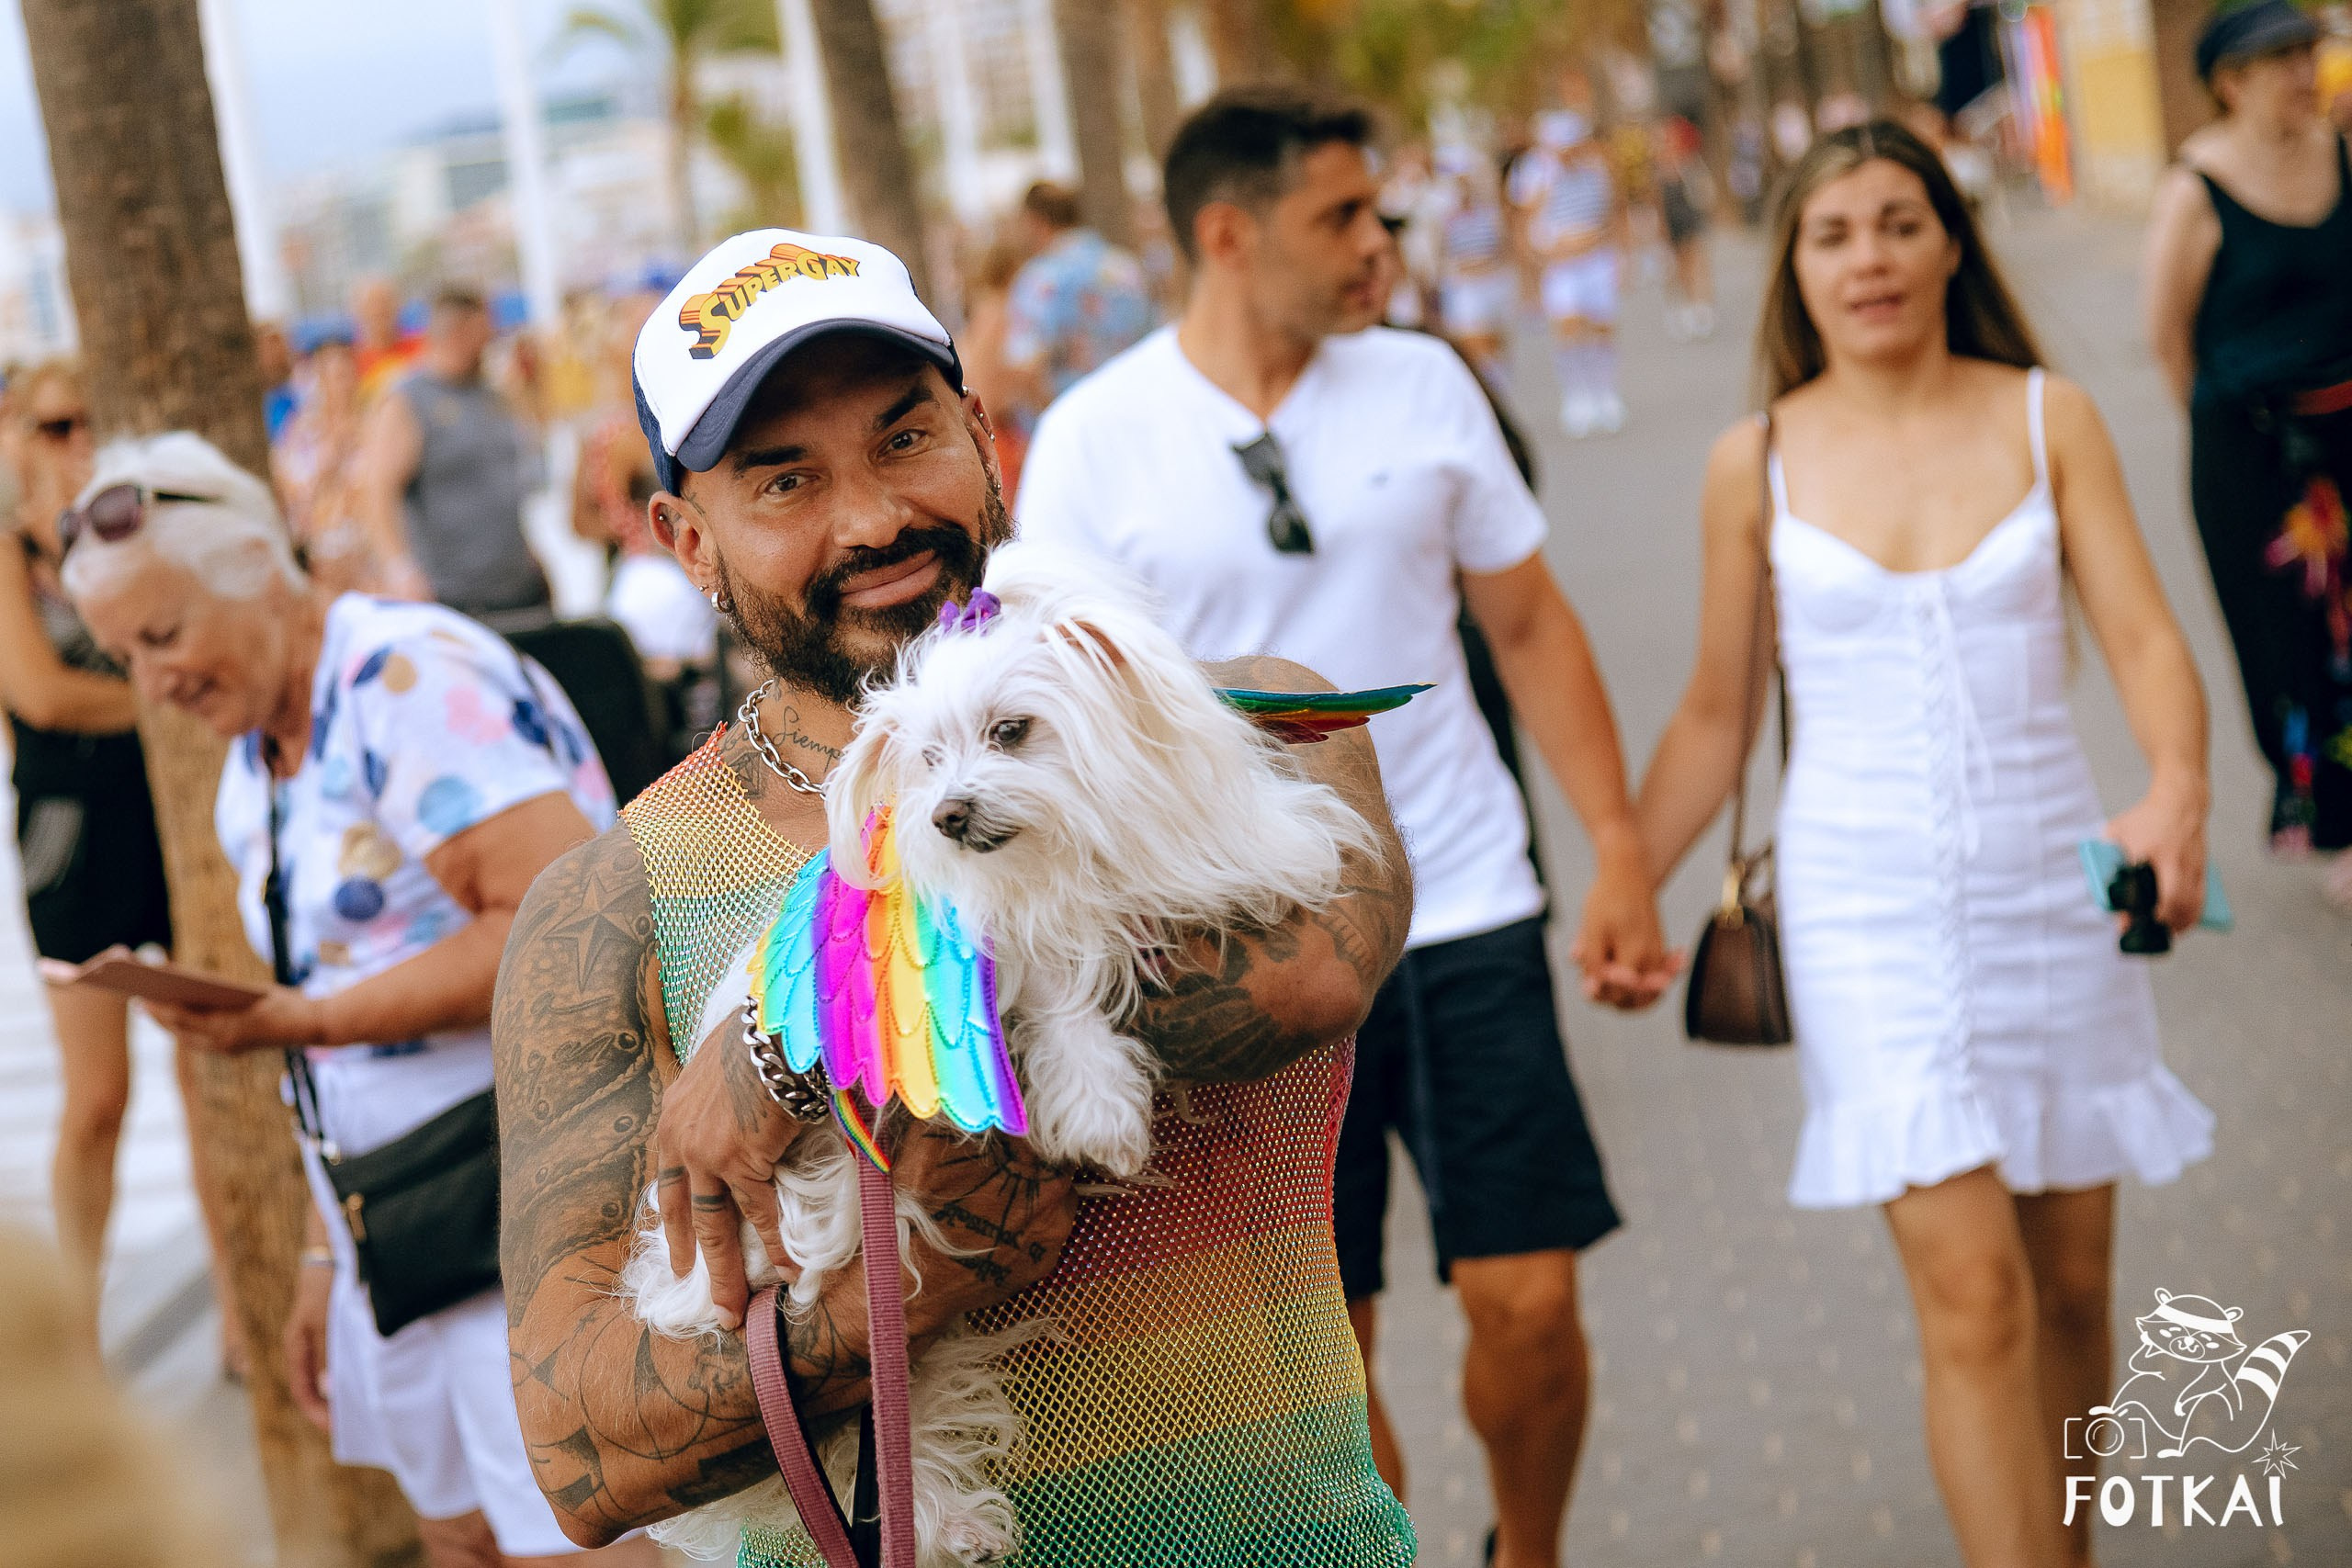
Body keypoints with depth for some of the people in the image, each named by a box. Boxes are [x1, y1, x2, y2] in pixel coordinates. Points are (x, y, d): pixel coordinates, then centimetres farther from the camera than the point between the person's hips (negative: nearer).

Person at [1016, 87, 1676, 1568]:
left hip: (1463, 913, 2)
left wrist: (1621, 852, 5)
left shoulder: (1422, 382, 3)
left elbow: (1531, 624, 9)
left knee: (1529, 1299, 1)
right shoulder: (1093, 441, -5)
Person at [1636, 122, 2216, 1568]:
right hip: (1866, 905, -2)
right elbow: (1717, 716, 9)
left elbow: (2145, 637, -4)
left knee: (2072, 1276, 10)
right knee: (1971, 1291, -11)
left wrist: (2178, 794, -23)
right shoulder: (1757, 465, 2)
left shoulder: (2046, 419, 2)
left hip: (2053, 881, 2)